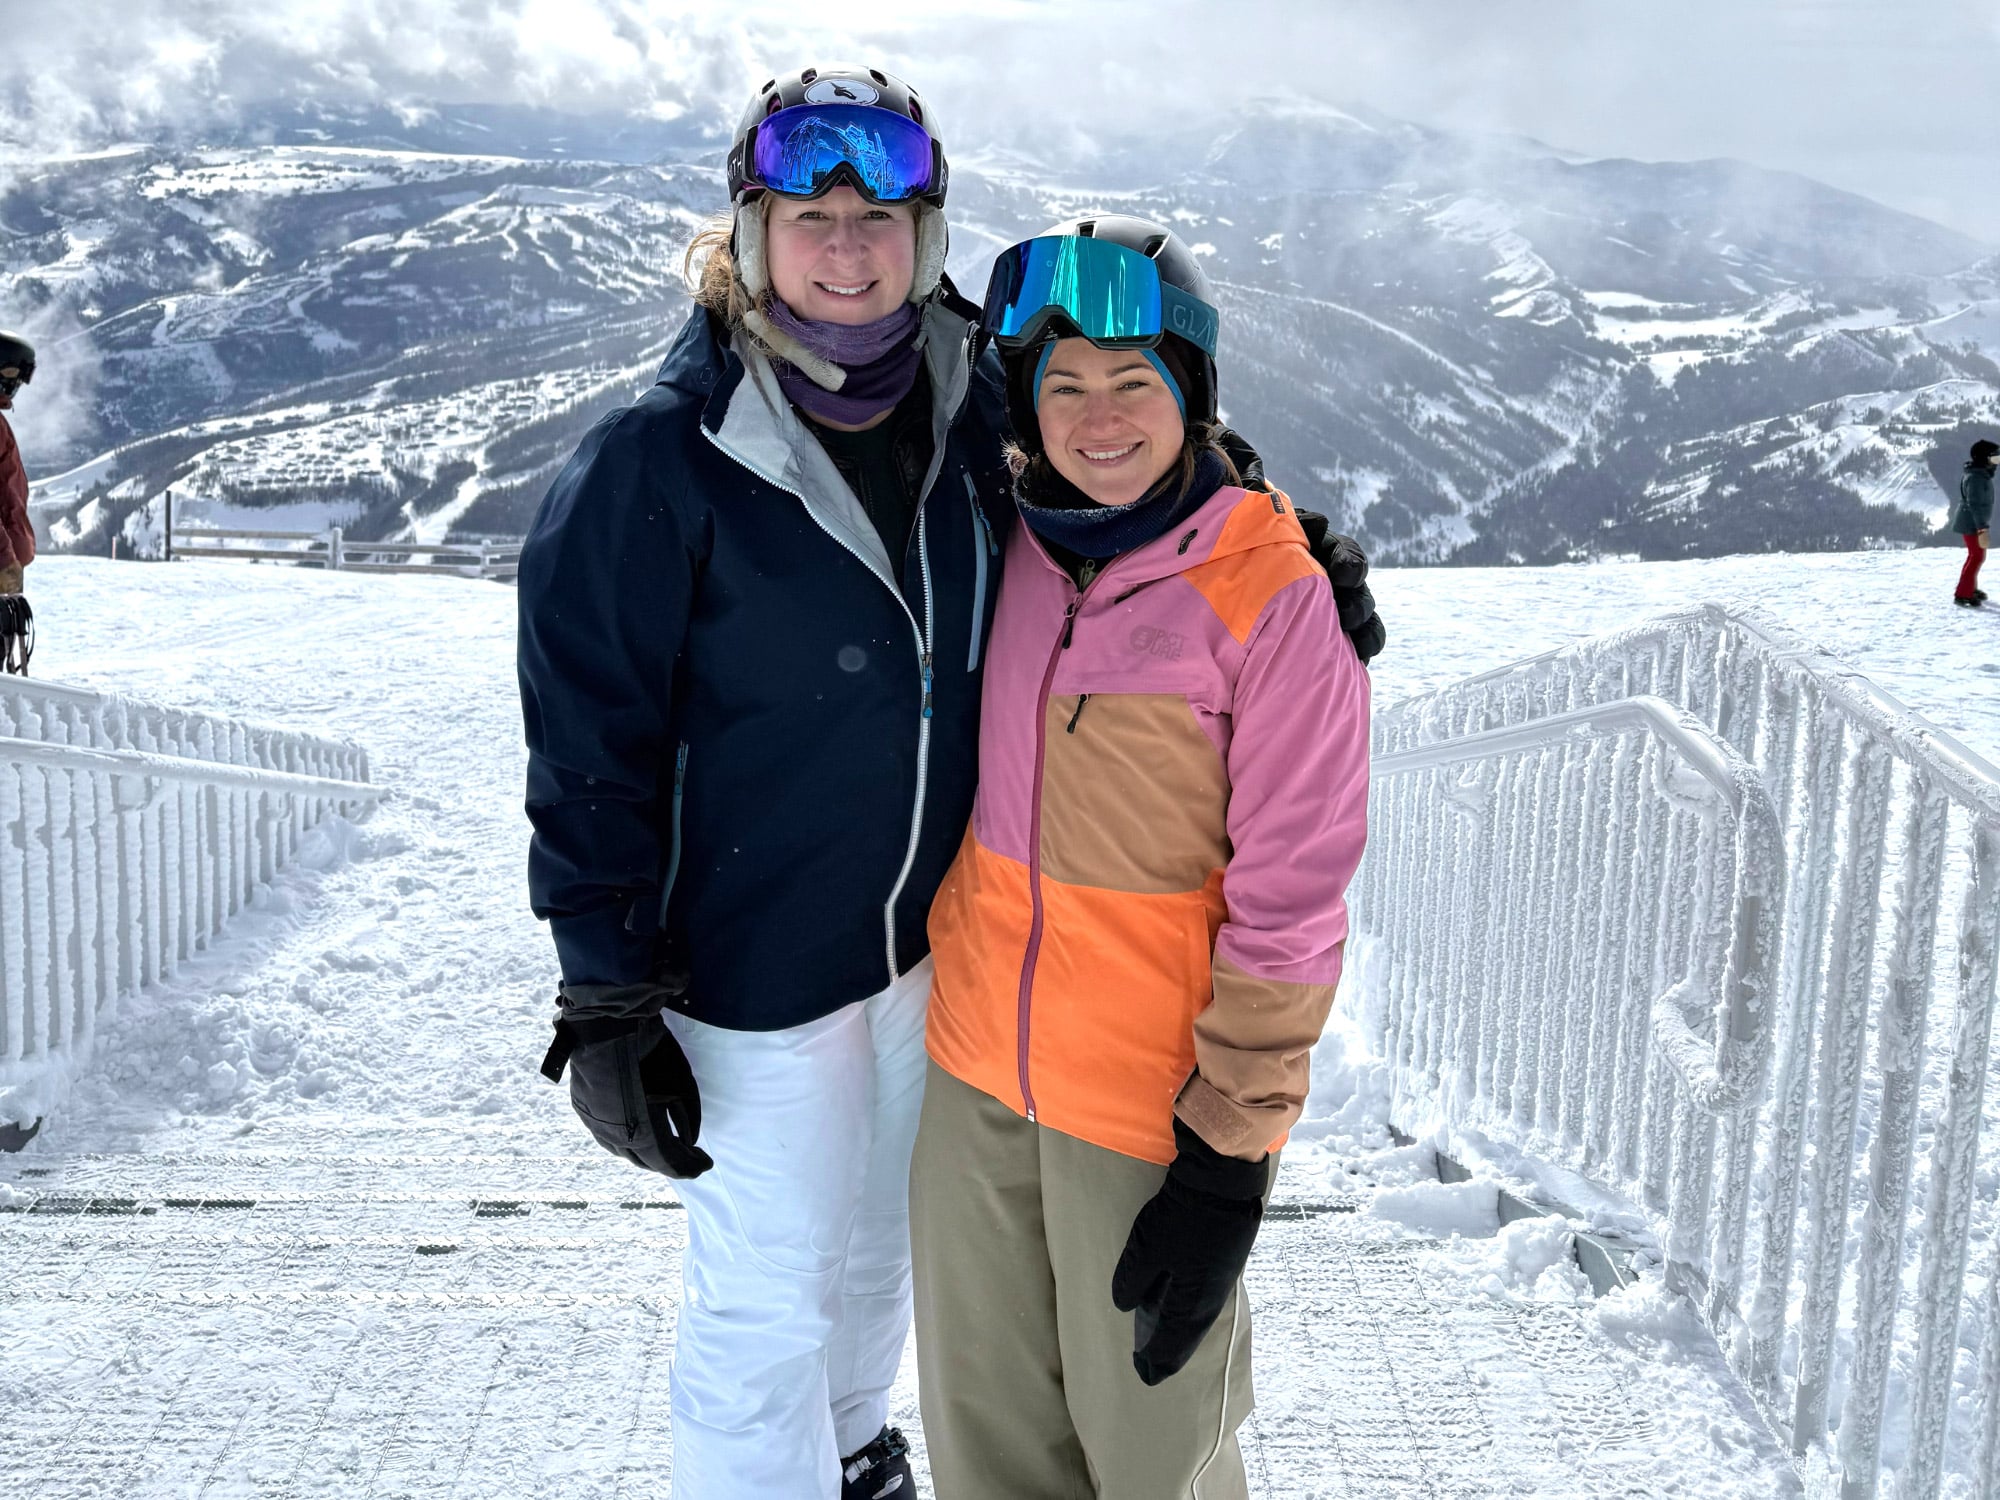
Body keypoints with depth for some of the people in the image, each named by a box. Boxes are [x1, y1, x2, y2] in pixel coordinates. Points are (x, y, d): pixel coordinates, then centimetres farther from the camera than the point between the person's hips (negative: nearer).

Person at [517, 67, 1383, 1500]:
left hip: (935, 929, 6)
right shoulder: (656, 466, -20)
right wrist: (608, 1000, -15)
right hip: (753, 955, -5)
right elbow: (589, 742, -16)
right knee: (767, 1297, 8)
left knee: (884, 1232, 27)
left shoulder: (978, 406, -7)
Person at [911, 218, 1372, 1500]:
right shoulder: (1011, 552, 1)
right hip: (977, 1075, 5)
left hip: (1151, 1104, -5)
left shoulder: (1273, 601, -16)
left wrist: (1226, 1162, -13)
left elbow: (1288, 906, -14)